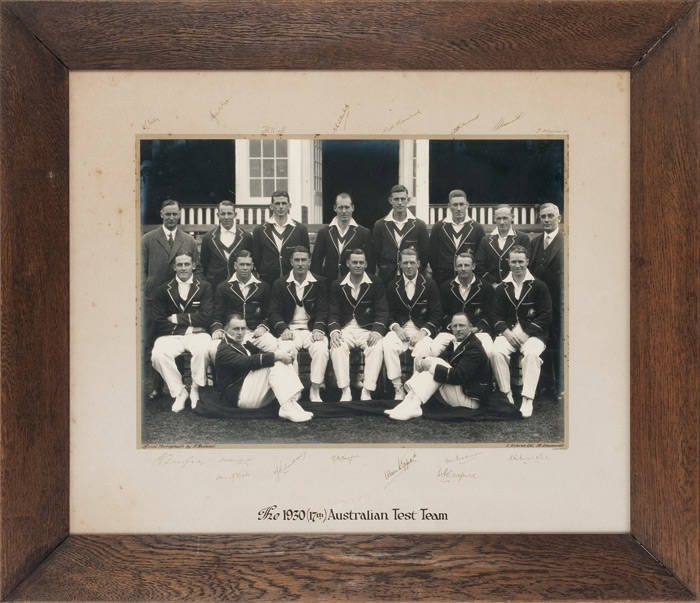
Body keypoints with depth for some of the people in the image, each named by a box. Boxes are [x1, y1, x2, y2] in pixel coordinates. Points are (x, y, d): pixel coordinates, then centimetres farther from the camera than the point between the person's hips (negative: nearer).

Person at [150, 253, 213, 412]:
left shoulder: (204, 287, 9)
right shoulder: (163, 290, 12)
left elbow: (205, 317, -1)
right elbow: (158, 322, 3)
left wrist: (177, 318, -3)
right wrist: (189, 324, -6)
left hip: (197, 334, -1)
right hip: (171, 336, 1)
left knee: (204, 349, -35)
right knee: (157, 355, -30)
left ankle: (195, 390, -11)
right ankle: (179, 392, -9)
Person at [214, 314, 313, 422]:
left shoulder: (245, 344, 22)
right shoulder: (224, 350, -8)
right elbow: (246, 362, -25)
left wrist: (280, 355, -12)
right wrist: (275, 356, -28)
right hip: (237, 396, -8)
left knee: (282, 362, -8)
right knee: (272, 365, -23)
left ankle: (292, 403, -26)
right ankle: (287, 407, -32)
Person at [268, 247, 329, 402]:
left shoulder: (319, 283, 11)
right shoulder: (280, 284, 11)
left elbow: (322, 310, 4)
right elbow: (274, 312, 4)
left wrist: (318, 329, -14)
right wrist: (283, 329, -15)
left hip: (312, 329, 0)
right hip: (289, 329, 0)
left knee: (321, 349, -31)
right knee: (286, 350, -33)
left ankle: (315, 391, -21)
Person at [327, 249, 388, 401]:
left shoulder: (376, 284, 7)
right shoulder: (337, 285, 10)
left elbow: (382, 312, 1)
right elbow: (333, 313, 4)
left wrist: (376, 331, -17)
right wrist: (334, 331, -16)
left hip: (368, 329, -1)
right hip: (345, 329, 1)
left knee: (377, 347, -32)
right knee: (337, 347, -31)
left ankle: (367, 392, -30)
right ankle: (345, 391, -30)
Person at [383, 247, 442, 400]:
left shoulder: (429, 285, 7)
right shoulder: (393, 286, 13)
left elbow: (436, 314, 1)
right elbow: (389, 313, 10)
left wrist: (423, 332, -14)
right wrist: (396, 327, -11)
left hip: (422, 330, -1)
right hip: (399, 329, 1)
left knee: (423, 349, -35)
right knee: (388, 345, -32)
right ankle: (398, 389, -26)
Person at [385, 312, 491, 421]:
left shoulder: (474, 348, -16)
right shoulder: (455, 343, 13)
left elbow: (459, 376, -25)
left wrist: (432, 366, -23)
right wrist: (423, 362, -19)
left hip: (470, 399, -9)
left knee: (436, 365, -23)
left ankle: (413, 405, -32)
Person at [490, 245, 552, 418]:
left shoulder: (538, 286, 7)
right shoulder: (501, 288, 16)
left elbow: (546, 316, 0)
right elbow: (496, 316, 8)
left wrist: (526, 331, -10)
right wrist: (506, 332, -11)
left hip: (532, 333, -2)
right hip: (508, 332, 2)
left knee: (531, 353, -34)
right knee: (496, 352, -29)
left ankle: (528, 400, -31)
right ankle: (507, 395, -19)